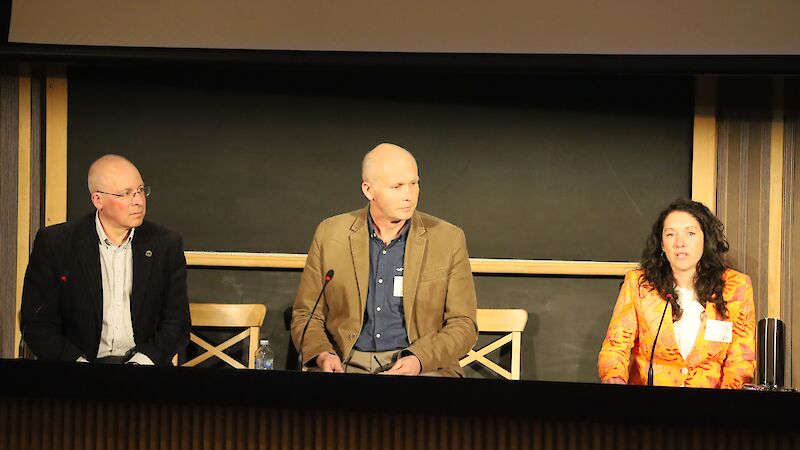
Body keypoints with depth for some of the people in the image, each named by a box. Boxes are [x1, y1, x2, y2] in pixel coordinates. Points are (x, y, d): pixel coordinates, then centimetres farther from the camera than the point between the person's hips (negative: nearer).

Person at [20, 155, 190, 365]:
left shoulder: (167, 245, 8)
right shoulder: (53, 243, 3)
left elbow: (177, 322, 9)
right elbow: (37, 323, 2)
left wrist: (142, 360, -9)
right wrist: (77, 362, -14)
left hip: (143, 360, 1)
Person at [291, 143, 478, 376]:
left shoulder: (449, 239, 3)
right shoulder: (330, 233, 5)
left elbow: (463, 324, 4)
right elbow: (306, 315, 10)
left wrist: (419, 359, -14)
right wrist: (322, 355, -11)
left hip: (425, 367, 0)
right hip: (348, 364, 0)